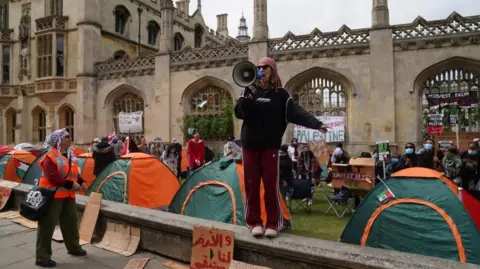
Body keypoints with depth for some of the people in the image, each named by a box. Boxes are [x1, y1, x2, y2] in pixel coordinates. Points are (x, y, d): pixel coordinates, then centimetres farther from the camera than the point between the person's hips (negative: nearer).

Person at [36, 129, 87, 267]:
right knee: (47, 226, -1)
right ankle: (42, 257, 8)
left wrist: (81, 182, 2)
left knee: (71, 222, 19)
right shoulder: (50, 157, -17)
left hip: (68, 196, 9)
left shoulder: (69, 154, 11)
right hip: (52, 196, -9)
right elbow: (53, 177, -24)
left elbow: (73, 173, 18)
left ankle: (74, 247, 36)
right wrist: (71, 184, -24)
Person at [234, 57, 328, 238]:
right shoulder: (249, 91, 8)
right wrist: (250, 96, -16)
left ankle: (273, 224, 11)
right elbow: (239, 113, -3)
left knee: (271, 184, -1)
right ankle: (254, 222, 16)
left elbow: (296, 112, -9)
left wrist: (316, 124, -23)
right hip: (249, 145, 2)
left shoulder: (280, 94, 3)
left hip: (270, 145, -2)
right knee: (251, 184, 4)